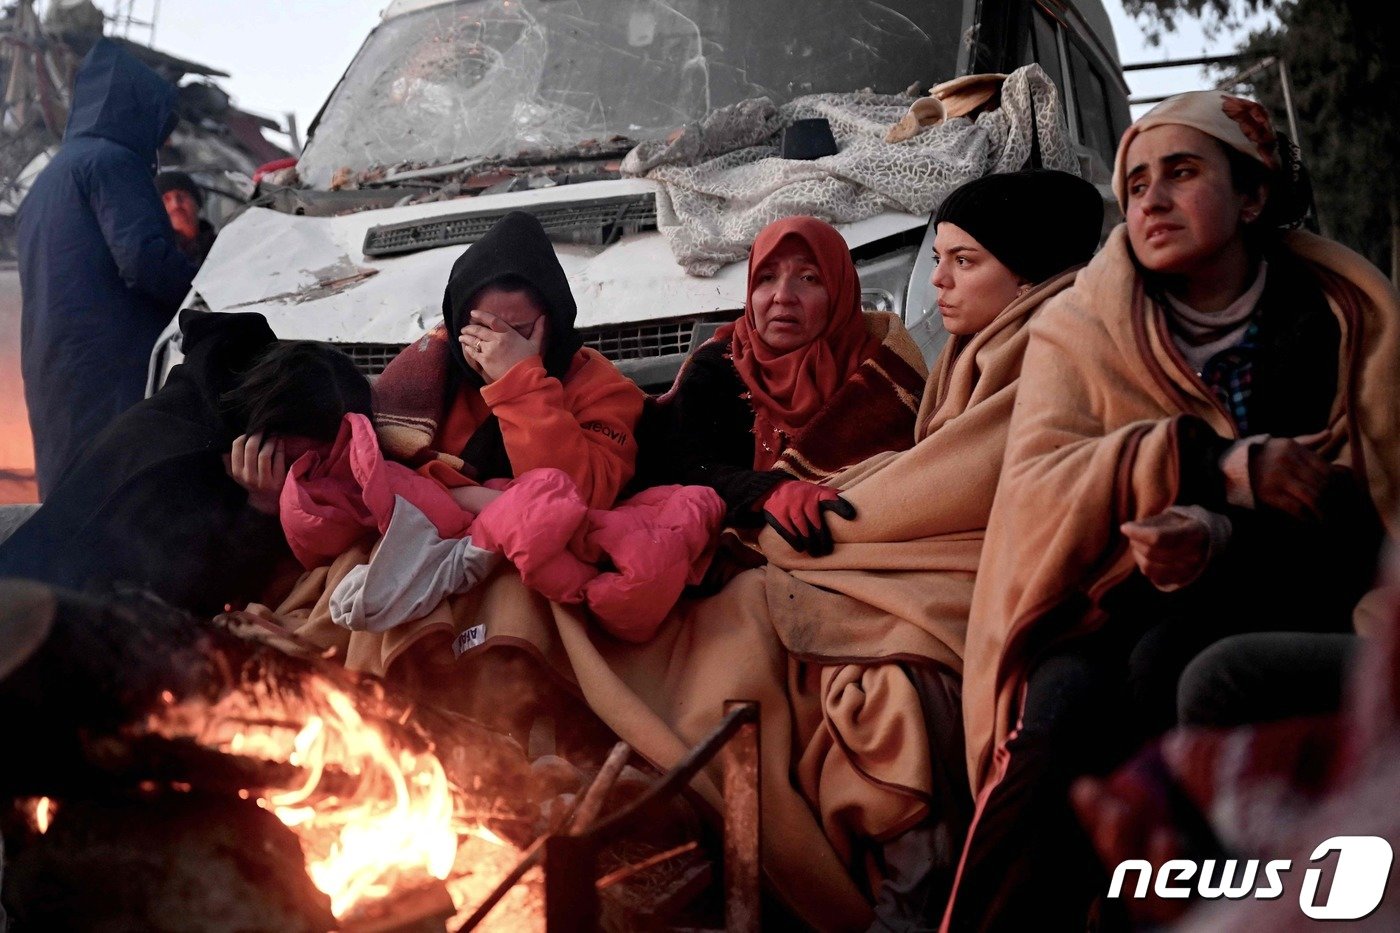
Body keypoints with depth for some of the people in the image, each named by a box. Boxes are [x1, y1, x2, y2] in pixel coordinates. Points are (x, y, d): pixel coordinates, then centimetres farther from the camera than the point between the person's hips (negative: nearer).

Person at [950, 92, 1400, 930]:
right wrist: (1214, 464, -22)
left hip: (1283, 597, 0)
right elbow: (1035, 486, -7)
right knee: (1067, 709, -32)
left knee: (1165, 662, -34)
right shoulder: (1080, 328, 8)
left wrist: (1228, 538, -25)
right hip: (1118, 607, 1)